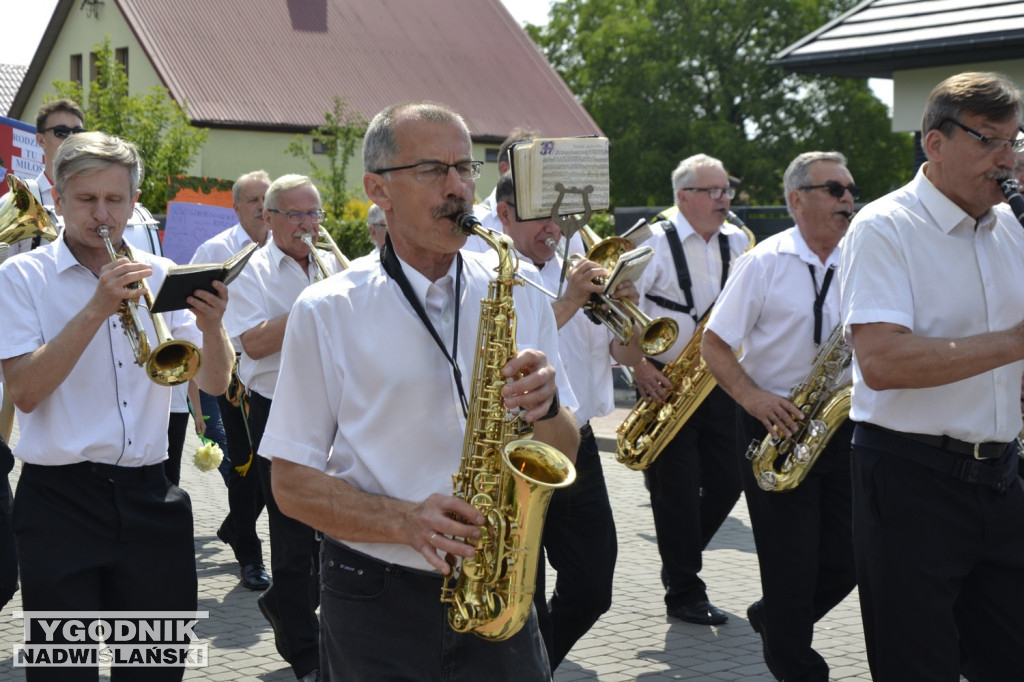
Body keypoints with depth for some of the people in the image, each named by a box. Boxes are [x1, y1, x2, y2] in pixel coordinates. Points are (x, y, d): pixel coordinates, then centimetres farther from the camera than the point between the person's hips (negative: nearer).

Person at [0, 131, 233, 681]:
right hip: (61, 499, -3)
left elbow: (213, 383, 5)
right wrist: (97, 310, -21)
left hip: (149, 497, 4)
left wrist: (211, 327, -16)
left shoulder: (159, 277, 9)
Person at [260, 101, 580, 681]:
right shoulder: (327, 311, -6)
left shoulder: (520, 296, 3)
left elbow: (563, 459, 7)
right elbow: (293, 483, -5)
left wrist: (544, 407, -15)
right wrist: (406, 522, -21)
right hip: (376, 601, -2)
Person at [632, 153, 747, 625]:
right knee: (677, 488, -1)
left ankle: (679, 562, 29)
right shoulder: (655, 243, -8)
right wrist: (640, 365, -16)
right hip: (666, 382, -5)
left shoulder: (738, 243, 8)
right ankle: (684, 594, 10)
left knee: (727, 480, 6)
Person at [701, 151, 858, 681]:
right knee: (792, 563, -1)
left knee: (848, 561, 7)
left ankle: (773, 619, 34)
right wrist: (752, 397, -20)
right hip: (776, 422, -4)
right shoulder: (766, 262, -5)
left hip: (841, 424, 4)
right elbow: (714, 345, -5)